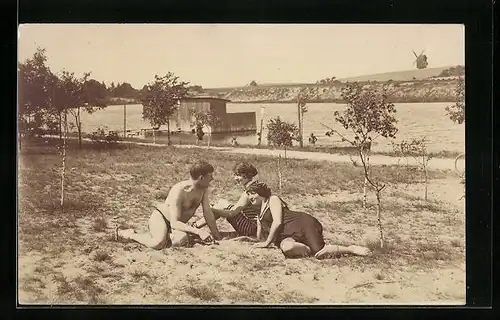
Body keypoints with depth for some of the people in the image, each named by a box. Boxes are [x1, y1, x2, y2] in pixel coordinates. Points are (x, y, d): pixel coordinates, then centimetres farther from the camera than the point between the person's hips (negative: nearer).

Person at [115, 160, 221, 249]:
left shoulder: (204, 188, -9)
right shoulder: (178, 191, -30)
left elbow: (208, 213, -1)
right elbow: (174, 223, -33)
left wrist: (216, 236, -1)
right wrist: (198, 231, -40)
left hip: (178, 223, 6)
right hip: (160, 217, -5)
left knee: (181, 240, -30)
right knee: (158, 243, -35)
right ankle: (129, 234, -9)